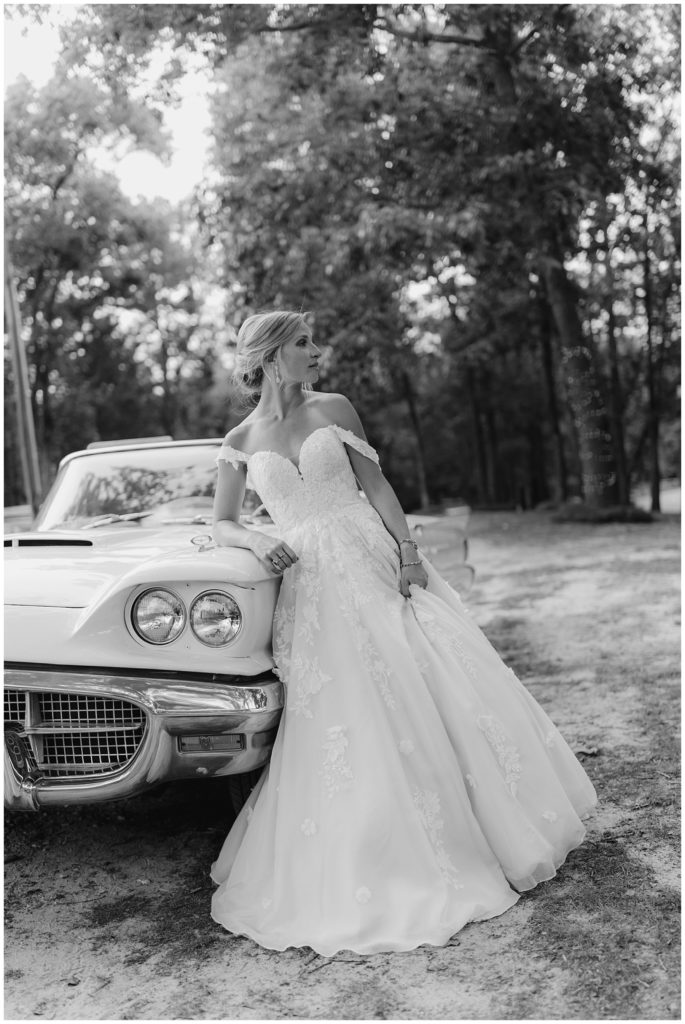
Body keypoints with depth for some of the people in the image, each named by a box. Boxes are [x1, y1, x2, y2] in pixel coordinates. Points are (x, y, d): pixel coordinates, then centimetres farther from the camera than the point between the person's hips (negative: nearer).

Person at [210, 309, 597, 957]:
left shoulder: (333, 409, 6)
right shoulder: (240, 442, 5)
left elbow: (376, 484, 3)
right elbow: (221, 524, 11)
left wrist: (408, 552, -8)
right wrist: (257, 541, -10)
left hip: (373, 558, 1)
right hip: (313, 584, -1)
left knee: (433, 682, 0)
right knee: (347, 715, -3)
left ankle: (494, 826, 20)